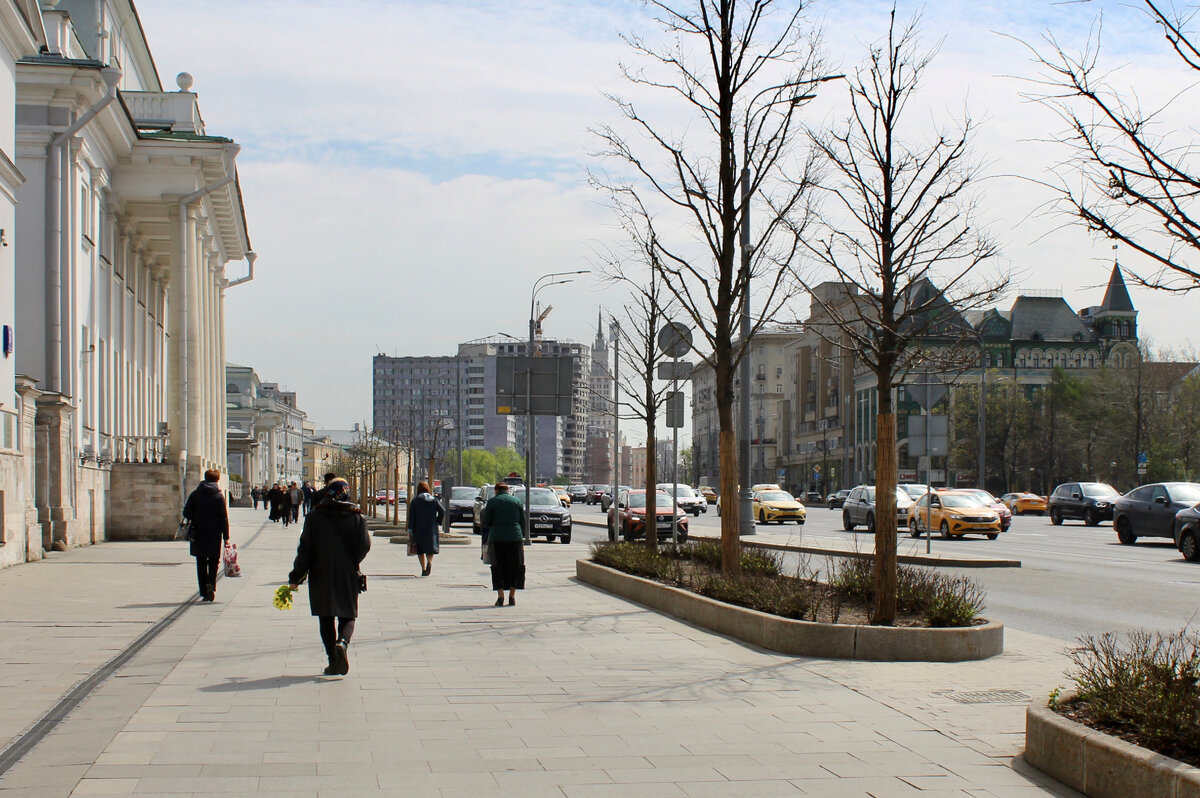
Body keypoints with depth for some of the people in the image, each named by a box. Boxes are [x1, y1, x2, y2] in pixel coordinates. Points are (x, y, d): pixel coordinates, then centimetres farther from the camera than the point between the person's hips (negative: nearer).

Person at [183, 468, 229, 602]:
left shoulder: (195, 494, 1)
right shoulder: (219, 496, -5)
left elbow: (186, 513, -1)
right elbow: (224, 518, -7)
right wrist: (226, 537, -5)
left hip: (198, 535, 2)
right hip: (214, 535, -2)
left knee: (201, 563, 10)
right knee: (213, 561, 10)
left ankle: (204, 592, 6)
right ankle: (211, 584, -15)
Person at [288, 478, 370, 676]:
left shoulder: (314, 517, -2)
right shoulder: (356, 516, -2)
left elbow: (305, 549, -4)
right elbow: (364, 546, -5)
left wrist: (295, 577, 2)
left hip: (321, 576, 0)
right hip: (347, 577, 0)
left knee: (326, 619, 9)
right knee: (347, 616, 8)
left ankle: (333, 661, 3)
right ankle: (342, 643, -22)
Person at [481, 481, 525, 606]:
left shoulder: (492, 502, 1)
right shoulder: (517, 501, 8)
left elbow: (485, 523, 0)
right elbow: (523, 522, 7)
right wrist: (521, 538, 16)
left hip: (497, 538, -2)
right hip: (515, 538, 2)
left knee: (498, 567, 6)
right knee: (515, 566, 10)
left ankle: (500, 597, 1)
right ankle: (512, 596, 9)